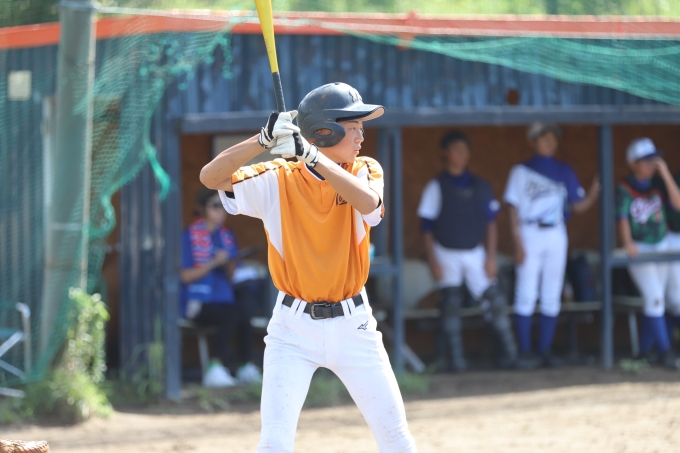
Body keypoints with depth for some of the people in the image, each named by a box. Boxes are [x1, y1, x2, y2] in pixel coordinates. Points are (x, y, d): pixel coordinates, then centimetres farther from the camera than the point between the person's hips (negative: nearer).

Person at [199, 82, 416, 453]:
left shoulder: (364, 171, -2)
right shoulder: (277, 179, -7)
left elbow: (368, 203, -25)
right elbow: (210, 177, -18)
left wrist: (310, 155, -33)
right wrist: (264, 140, -30)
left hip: (352, 325, 2)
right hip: (293, 327, -2)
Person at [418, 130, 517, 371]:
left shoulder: (480, 187, 5)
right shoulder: (436, 187, -3)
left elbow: (490, 223, 8)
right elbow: (427, 227, -2)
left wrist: (491, 257, 2)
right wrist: (433, 260, -8)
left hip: (475, 254, 2)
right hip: (447, 255, -2)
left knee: (494, 301, -5)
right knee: (451, 305, -4)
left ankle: (510, 351, 4)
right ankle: (456, 358, 0)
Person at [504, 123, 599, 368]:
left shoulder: (564, 172, 11)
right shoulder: (522, 171, 2)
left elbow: (578, 205, 9)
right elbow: (514, 209, -2)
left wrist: (593, 195, -12)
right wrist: (518, 244, -10)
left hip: (557, 236, 4)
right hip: (530, 235, -3)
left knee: (552, 297, 4)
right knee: (526, 295, -7)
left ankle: (545, 351, 9)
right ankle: (524, 352, -3)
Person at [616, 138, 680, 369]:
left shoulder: (658, 183, -3)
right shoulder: (624, 189, -14)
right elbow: (622, 218, -24)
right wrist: (627, 242, -41)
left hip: (660, 246, 5)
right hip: (638, 250, -5)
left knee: (655, 300, 7)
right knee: (654, 297, -15)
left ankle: (644, 351, 17)